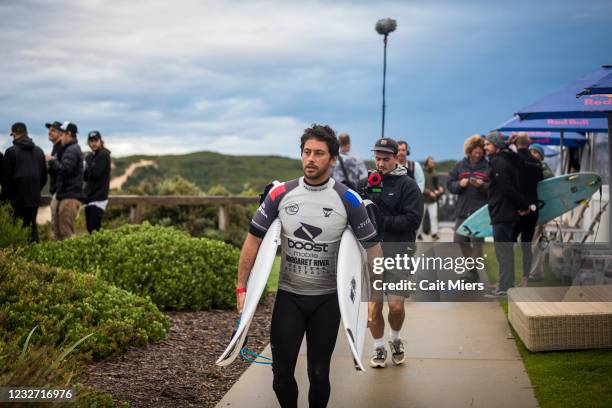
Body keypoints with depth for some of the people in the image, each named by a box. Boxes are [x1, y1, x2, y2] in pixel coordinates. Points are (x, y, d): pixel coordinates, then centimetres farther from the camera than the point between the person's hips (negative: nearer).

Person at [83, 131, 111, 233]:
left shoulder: (104, 155, -8)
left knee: (94, 229, -13)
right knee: (90, 228, 8)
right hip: (89, 196, 8)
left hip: (98, 197, -8)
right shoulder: (89, 157, 15)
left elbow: (95, 174, -17)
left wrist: (86, 168, -2)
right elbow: (85, 177, 12)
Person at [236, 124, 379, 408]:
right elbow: (254, 238, 1)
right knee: (282, 371, 3)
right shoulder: (280, 194, -5)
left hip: (328, 299, -1)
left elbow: (371, 246, -2)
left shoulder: (348, 200, -9)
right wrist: (241, 287, -2)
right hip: (288, 296, 1)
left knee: (318, 373, 5)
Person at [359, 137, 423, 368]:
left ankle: (395, 340, 25)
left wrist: (382, 220, -16)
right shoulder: (368, 182, 11)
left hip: (399, 253, -3)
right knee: (374, 305, 2)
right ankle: (378, 348, 20)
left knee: (396, 305, -5)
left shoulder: (408, 185, -2)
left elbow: (413, 219, -11)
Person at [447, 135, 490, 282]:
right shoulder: (459, 166, 10)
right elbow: (450, 185, 9)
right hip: (462, 210, 4)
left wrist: (482, 185, -20)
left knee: (477, 242, -4)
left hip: (480, 211, -4)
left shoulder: (488, 167, 0)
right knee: (461, 241, 9)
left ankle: (473, 272, 6)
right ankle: (472, 268, 25)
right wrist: (460, 184, -10)